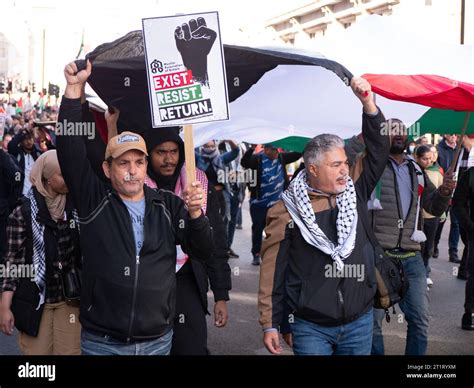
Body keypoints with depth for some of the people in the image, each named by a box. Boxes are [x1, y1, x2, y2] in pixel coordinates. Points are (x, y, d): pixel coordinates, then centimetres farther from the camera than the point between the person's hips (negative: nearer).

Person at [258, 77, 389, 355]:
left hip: (360, 322, 4)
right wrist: (270, 324, -5)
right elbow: (273, 270, -5)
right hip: (311, 327, -4)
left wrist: (368, 103, -12)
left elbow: (378, 149, 1)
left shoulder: (355, 190, 3)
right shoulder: (287, 210, -7)